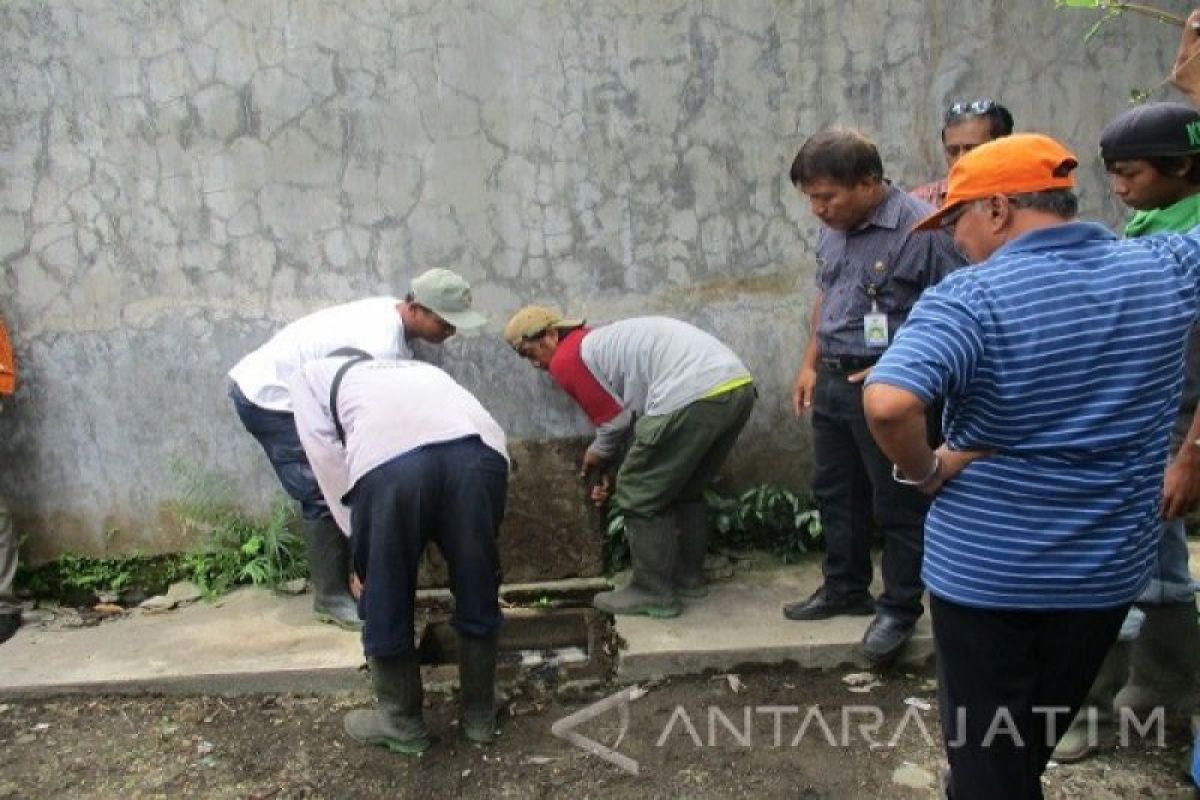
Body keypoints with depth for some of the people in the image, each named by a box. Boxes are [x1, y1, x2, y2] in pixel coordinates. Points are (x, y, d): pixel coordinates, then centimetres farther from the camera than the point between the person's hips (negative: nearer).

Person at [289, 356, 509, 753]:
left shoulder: (311, 374, 34)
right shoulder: (420, 368, 44)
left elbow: (327, 458, 20)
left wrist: (360, 538, 24)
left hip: (388, 459, -4)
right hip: (479, 450, 4)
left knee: (386, 602, 17)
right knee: (477, 591, 21)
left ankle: (402, 723, 34)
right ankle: (480, 713, 37)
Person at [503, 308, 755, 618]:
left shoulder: (565, 359, 4)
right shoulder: (604, 339, 31)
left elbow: (614, 420, 5)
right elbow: (631, 409, 30)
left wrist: (596, 456, 24)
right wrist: (605, 465, 32)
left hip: (694, 395, -10)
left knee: (639, 496, 6)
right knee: (685, 490, 25)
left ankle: (653, 594, 14)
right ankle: (688, 577, 34)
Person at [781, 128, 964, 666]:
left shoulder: (922, 230, -18)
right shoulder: (833, 230, 7)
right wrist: (810, 365, 15)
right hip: (833, 382, 8)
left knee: (897, 504, 5)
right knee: (835, 492, 18)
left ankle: (900, 608, 23)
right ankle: (845, 589, 35)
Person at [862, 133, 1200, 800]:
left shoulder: (969, 299, -21)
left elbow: (887, 403, -36)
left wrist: (926, 471, -21)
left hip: (985, 570, -5)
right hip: (1111, 568, 6)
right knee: (1034, 745, 27)